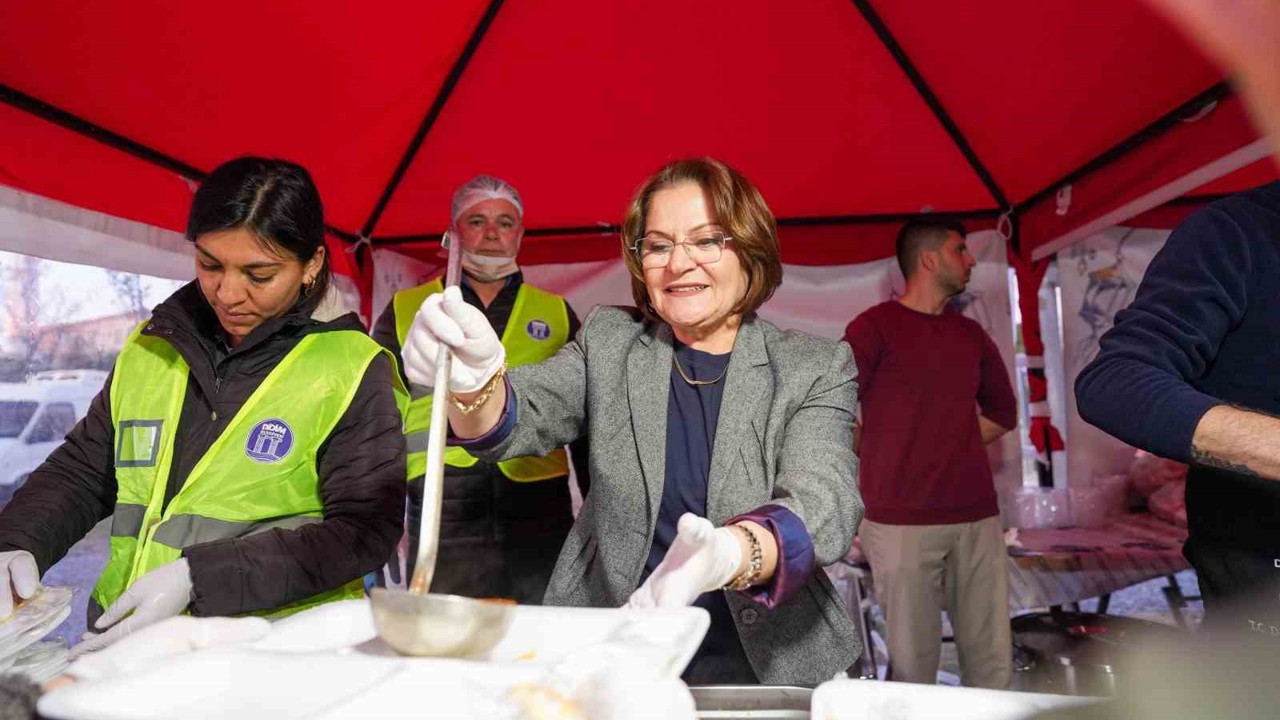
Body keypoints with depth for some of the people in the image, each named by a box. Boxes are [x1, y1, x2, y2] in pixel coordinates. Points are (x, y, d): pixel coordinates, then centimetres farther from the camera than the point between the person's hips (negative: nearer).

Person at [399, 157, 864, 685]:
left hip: (765, 667, 1)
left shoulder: (817, 368, -1)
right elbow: (517, 420, -6)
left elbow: (824, 503, -15)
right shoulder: (608, 341, 6)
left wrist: (727, 554, -37)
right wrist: (474, 379, -29)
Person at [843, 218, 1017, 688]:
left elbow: (1003, 411, 26)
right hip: (902, 522, -5)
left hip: (978, 517, 6)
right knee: (913, 661, 0)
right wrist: (887, 464, 1)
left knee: (992, 658, 8)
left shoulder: (971, 335, 15)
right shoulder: (874, 327, -3)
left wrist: (950, 449, 12)